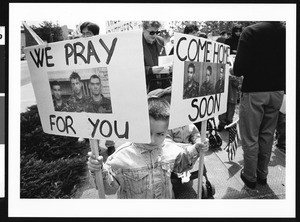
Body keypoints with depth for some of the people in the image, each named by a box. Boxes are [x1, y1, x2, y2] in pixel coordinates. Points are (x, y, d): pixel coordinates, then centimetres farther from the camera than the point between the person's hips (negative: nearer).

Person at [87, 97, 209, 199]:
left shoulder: (171, 149, -5)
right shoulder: (123, 155, -19)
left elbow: (179, 165, 16)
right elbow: (109, 187, -11)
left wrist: (194, 150, 4)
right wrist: (100, 171, -27)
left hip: (167, 198, 4)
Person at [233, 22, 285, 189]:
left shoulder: (251, 32, -14)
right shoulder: (285, 32, 0)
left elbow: (239, 69, -20)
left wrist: (237, 71, 1)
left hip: (254, 92, -5)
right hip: (277, 92, 5)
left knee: (250, 138, 7)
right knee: (267, 135, 17)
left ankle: (250, 177, 19)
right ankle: (262, 174, 29)